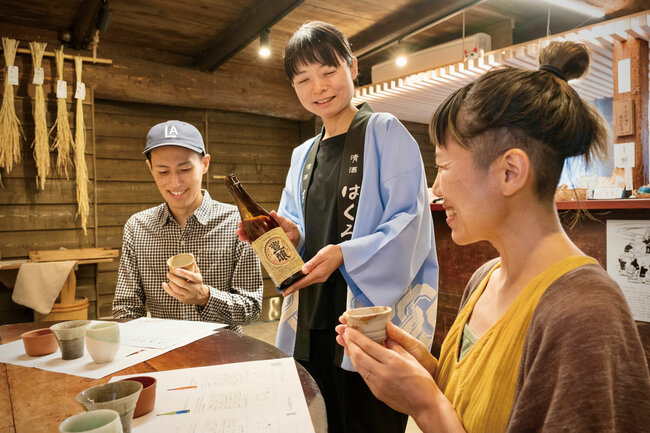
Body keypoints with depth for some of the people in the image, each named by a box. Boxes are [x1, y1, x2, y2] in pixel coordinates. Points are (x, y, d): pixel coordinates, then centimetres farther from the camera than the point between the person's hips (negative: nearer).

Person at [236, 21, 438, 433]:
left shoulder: (385, 132, -4)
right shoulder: (303, 156, 15)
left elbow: (410, 222, -12)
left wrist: (344, 254, -24)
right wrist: (292, 234, -5)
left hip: (373, 315, -6)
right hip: (312, 323, 6)